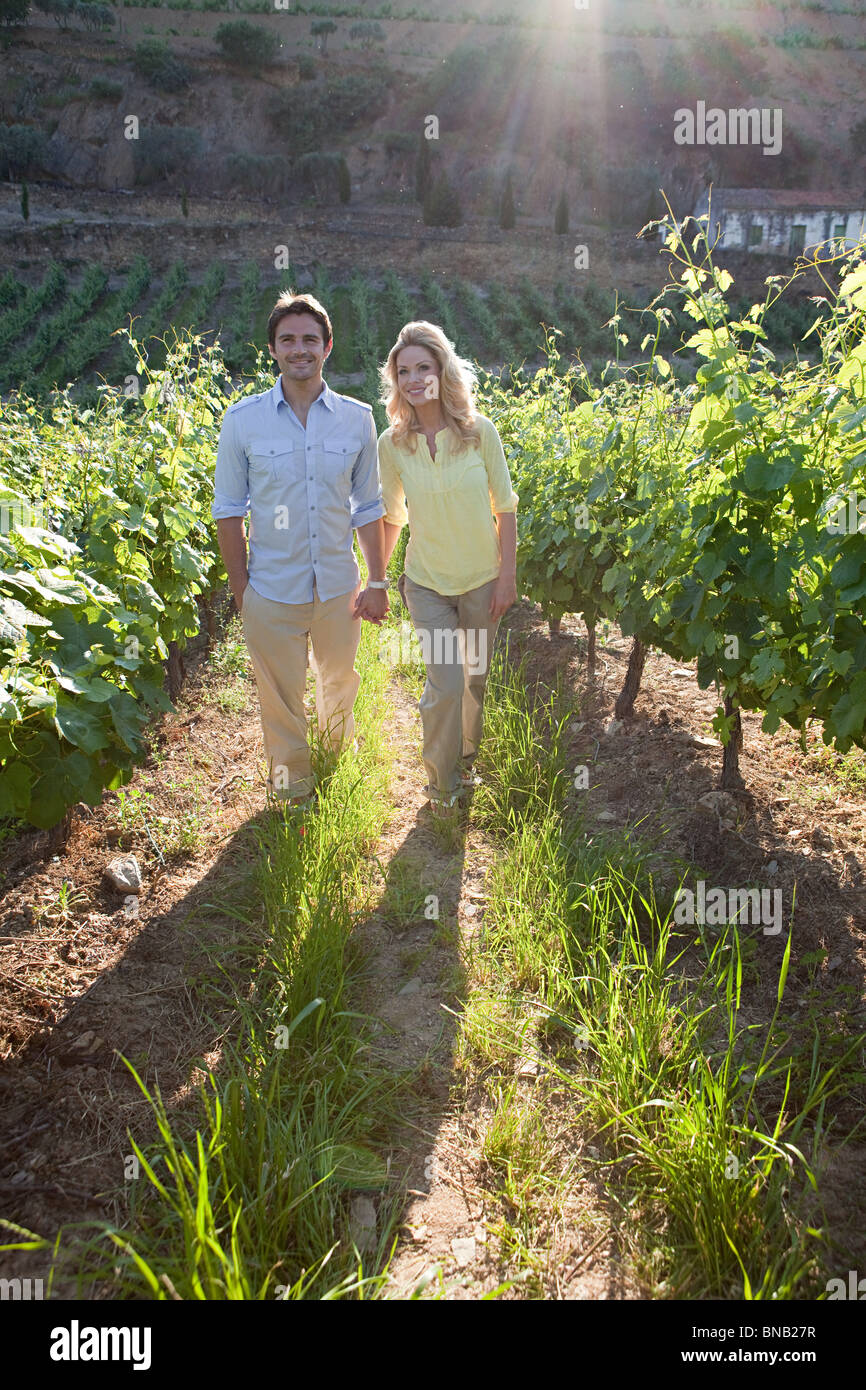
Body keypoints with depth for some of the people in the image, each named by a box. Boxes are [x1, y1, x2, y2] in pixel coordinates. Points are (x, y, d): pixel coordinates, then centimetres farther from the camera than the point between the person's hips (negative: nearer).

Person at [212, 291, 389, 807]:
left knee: (341, 678, 24)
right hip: (272, 590, -2)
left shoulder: (358, 418, -2)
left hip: (339, 587, 2)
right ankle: (290, 773, 40)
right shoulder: (242, 419, -6)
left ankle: (338, 738, 56)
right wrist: (241, 590, -3)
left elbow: (368, 508, 4)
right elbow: (229, 510, -1)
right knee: (281, 694, 13)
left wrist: (377, 583, 3)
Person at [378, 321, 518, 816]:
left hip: (482, 580, 1)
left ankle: (467, 757, 43)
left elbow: (505, 507, -3)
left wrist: (507, 576, -6)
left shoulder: (480, 430, -10)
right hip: (428, 584, -1)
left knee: (475, 680, 15)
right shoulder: (392, 444, -7)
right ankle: (441, 784, 15)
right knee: (446, 685, -10)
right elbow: (392, 518, 5)